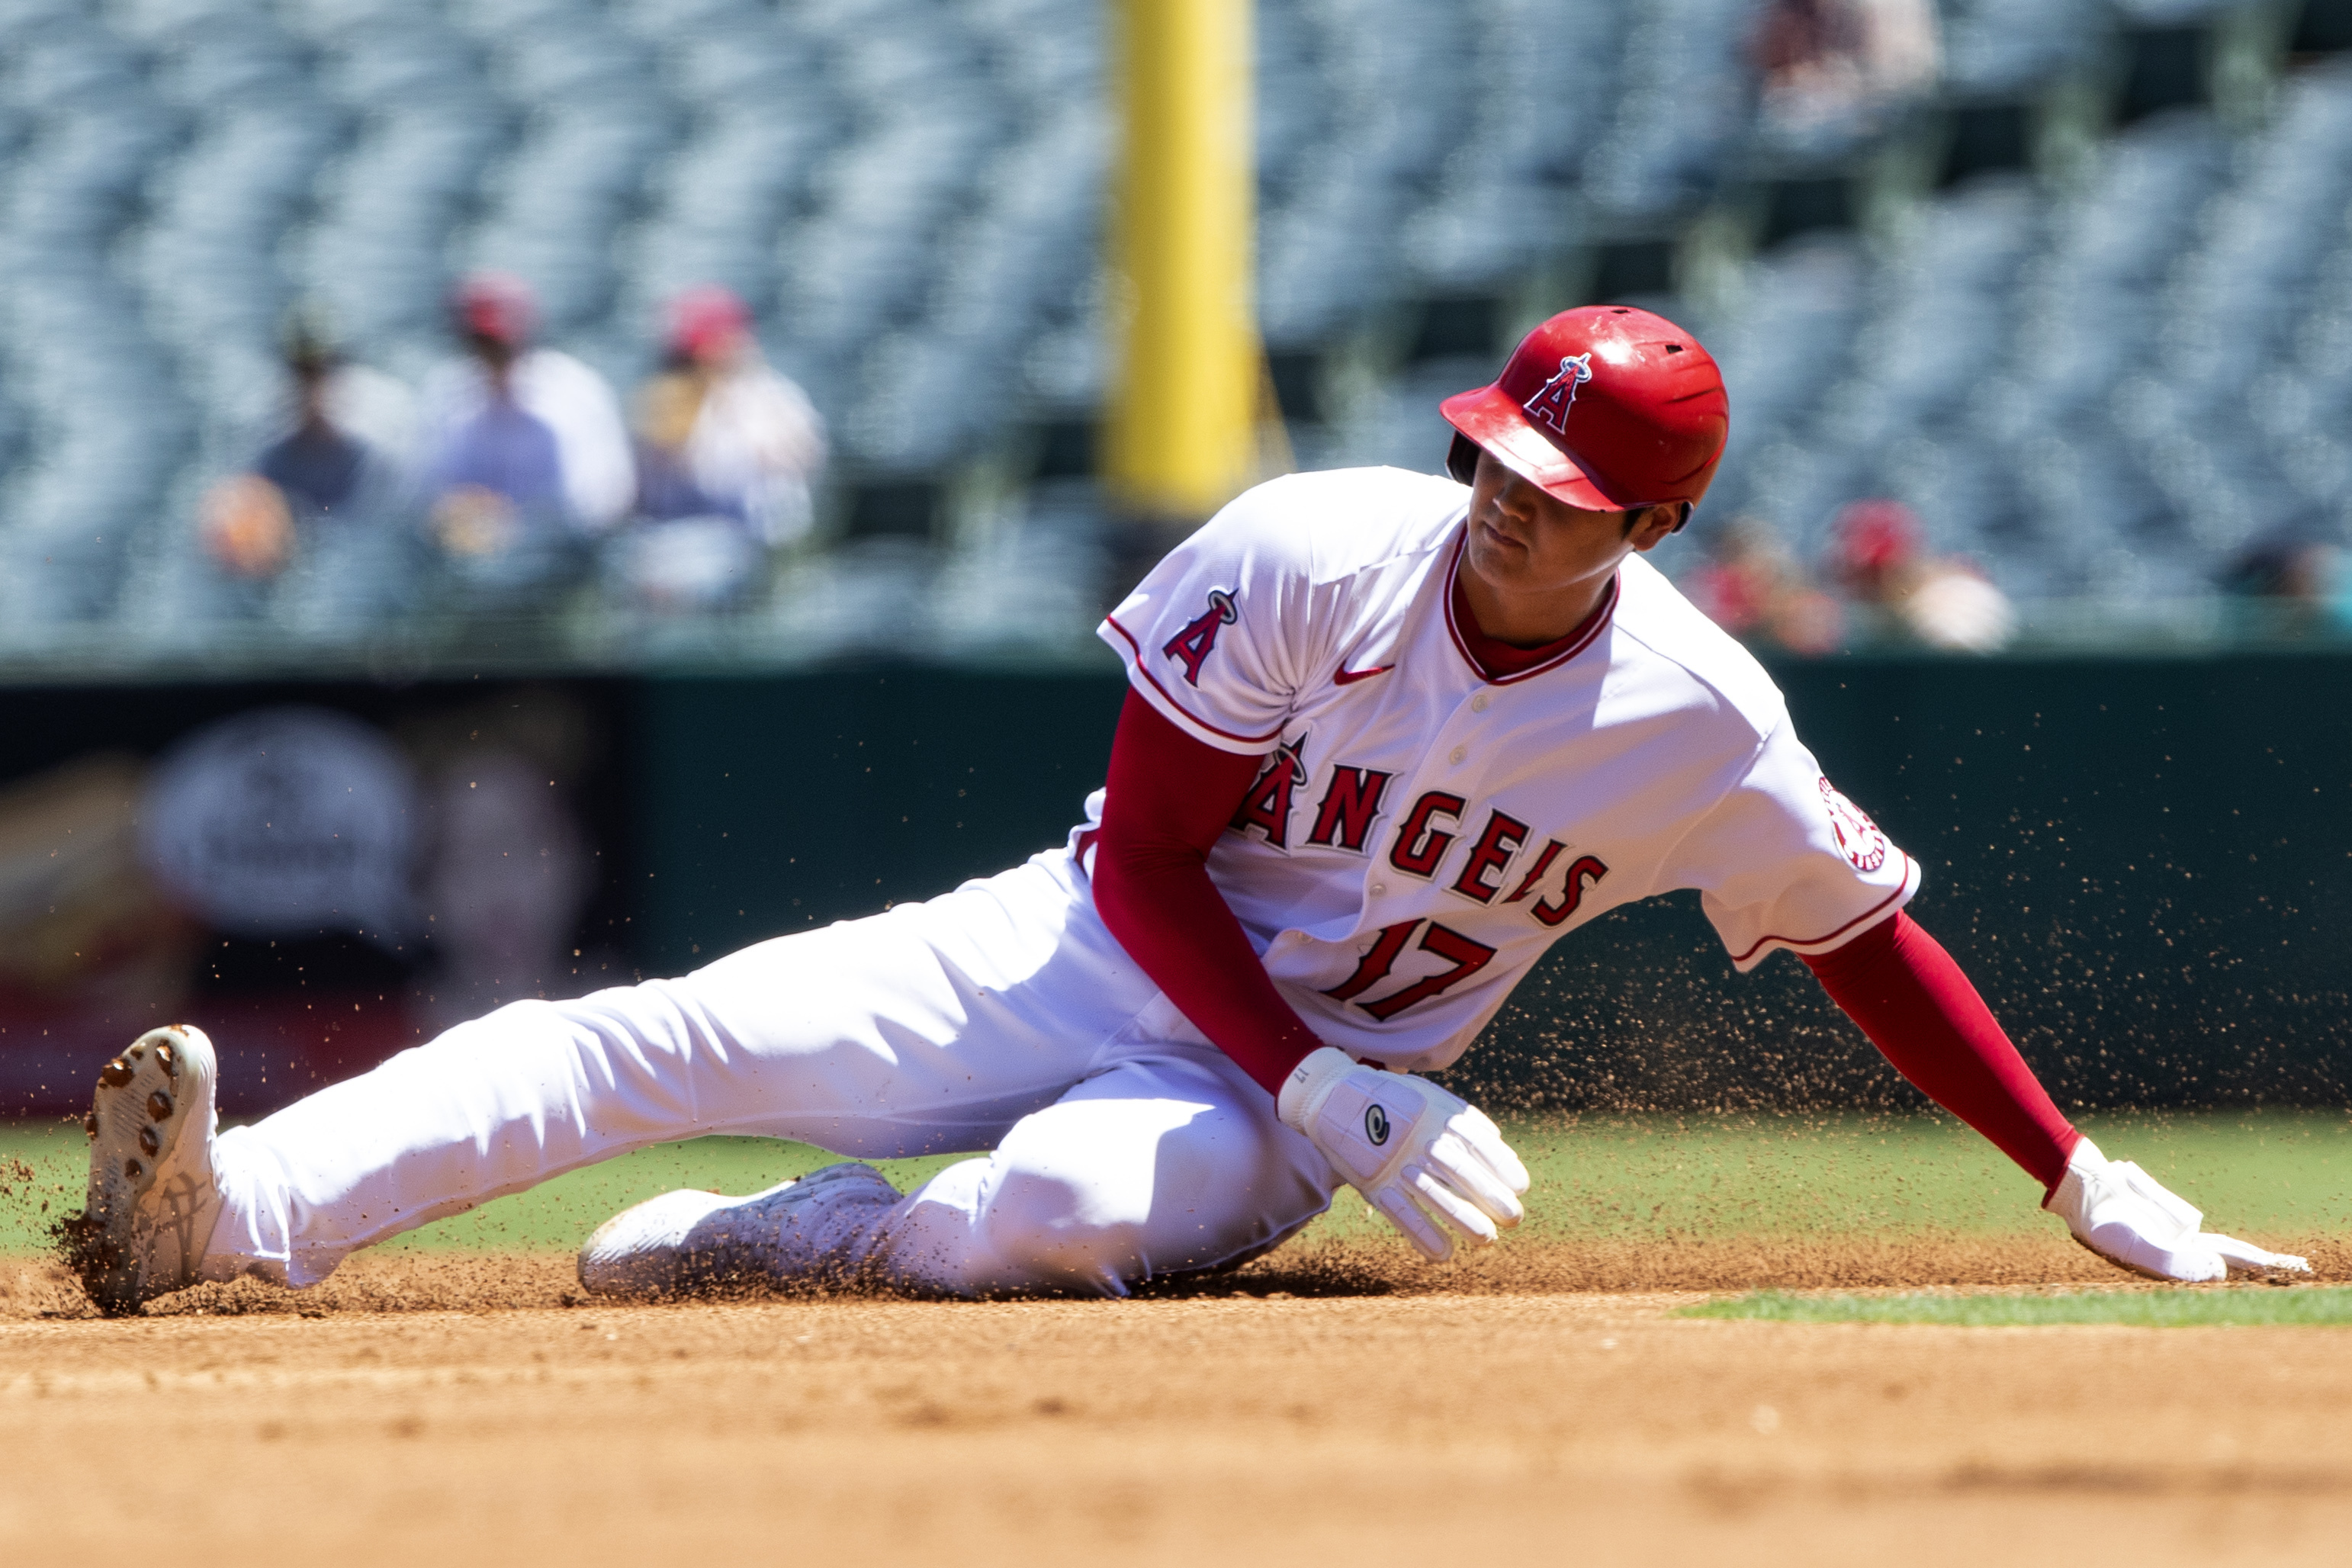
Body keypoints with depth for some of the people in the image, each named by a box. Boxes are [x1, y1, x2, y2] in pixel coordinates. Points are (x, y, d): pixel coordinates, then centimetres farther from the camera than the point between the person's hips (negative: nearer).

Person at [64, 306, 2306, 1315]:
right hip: (1090, 960, 1)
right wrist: (1332, 1095, -22)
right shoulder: (1310, 560, -15)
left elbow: (1867, 941, 1)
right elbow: (1150, 856, -11)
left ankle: (787, 1240, -10)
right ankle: (233, 1208, -30)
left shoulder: (1701, 731, -13)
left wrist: (2086, 1183, 0)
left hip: (1291, 1106, -1)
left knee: (1050, 1207, -38)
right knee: (656, 1038, -20)